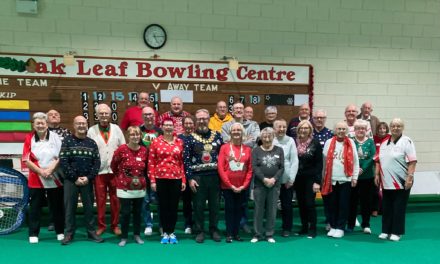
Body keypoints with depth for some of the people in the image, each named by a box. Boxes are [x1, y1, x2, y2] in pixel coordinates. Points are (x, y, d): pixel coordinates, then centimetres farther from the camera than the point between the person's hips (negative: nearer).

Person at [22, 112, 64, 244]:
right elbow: (27, 160, -4)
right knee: (35, 207, 6)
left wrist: (50, 170, -14)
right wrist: (41, 171, -13)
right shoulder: (29, 138, -1)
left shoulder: (55, 137, -2)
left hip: (54, 179, 0)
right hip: (35, 180, 0)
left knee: (57, 207, 8)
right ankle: (33, 234, 18)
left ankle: (60, 232, 19)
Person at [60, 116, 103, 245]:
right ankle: (69, 233, 16)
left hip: (87, 180, 2)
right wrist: (75, 178, -12)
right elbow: (63, 162, -8)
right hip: (71, 180, -2)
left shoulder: (92, 143, 6)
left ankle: (91, 232, 18)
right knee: (70, 207, 4)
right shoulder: (67, 141, -1)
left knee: (89, 207, 7)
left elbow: (97, 162, 3)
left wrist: (89, 177, -10)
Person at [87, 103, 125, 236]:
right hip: (99, 171, -1)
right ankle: (101, 225, 19)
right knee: (100, 199, 6)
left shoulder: (116, 129, 5)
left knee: (115, 199, 7)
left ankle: (115, 225, 19)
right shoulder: (92, 130, 2)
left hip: (115, 170, 1)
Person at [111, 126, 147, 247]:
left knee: (137, 212, 13)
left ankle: (137, 235, 27)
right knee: (125, 212, 2)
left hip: (140, 188, 3)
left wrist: (143, 179, 11)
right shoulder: (121, 149, -10)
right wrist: (120, 177, 8)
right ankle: (124, 237, 18)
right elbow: (113, 165, 2)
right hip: (125, 188, -3)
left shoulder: (144, 150, 0)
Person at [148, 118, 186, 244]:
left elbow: (182, 162, 6)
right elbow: (151, 163, 0)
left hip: (176, 179, 1)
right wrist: (152, 180, -5)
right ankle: (165, 233, 20)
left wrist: (184, 180, 3)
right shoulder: (155, 142, 0)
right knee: (163, 206, 7)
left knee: (174, 206, 8)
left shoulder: (180, 142, 5)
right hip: (161, 179, -1)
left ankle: (172, 233, 21)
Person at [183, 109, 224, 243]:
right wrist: (190, 178, -8)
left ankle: (214, 230, 24)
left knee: (215, 204, 9)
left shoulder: (217, 136, 6)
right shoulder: (190, 138, 0)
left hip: (215, 176, 2)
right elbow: (186, 160, -3)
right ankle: (199, 231, 19)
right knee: (198, 206, 5)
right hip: (198, 177, -2)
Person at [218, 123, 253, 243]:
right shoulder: (224, 147, -3)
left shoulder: (247, 149, 3)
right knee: (229, 209, 5)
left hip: (242, 187, 2)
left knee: (238, 209, 10)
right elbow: (220, 168, -7)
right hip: (227, 186, -2)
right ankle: (229, 234, 14)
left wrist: (244, 185, -7)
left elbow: (250, 169, 2)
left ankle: (236, 233, 21)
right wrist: (230, 185, -10)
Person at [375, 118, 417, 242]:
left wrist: (410, 177, -19)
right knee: (386, 208, 11)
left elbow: (412, 162, -13)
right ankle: (386, 231, 21)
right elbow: (378, 160, 16)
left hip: (401, 182, -5)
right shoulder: (384, 143, 12)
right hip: (386, 182, 6)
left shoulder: (406, 142, -7)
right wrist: (377, 174, 9)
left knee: (398, 209, 3)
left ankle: (396, 232, 14)